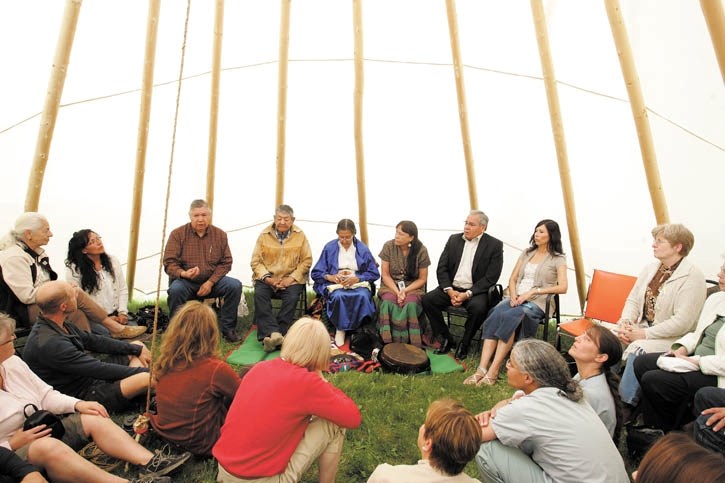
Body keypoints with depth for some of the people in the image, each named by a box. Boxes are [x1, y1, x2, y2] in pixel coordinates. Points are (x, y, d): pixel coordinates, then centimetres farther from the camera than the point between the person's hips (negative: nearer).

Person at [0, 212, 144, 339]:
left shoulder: (37, 252, 11)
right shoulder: (14, 257, -17)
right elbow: (27, 295, -22)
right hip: (26, 311, -8)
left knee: (78, 313, -21)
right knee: (77, 294, -25)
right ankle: (116, 328, -18)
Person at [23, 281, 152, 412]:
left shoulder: (58, 325, 1)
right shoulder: (49, 344, -28)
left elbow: (93, 341, 9)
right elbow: (99, 368, -25)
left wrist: (137, 349, 5)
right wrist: (145, 371, -19)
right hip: (85, 394, -10)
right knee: (146, 378, -32)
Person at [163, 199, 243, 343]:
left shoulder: (220, 234, 3)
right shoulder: (177, 234, -3)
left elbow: (225, 262, 1)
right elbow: (169, 263, -6)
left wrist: (210, 282, -12)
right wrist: (183, 273, -28)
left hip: (211, 281, 2)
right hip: (185, 281, -1)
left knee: (235, 285, -24)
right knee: (176, 289, -35)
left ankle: (227, 328, -10)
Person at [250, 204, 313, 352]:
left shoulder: (300, 235, 0)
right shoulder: (264, 234, 2)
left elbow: (306, 261, 0)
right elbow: (256, 261, 2)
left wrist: (291, 278, -12)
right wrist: (267, 278, -13)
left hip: (291, 279, -1)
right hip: (267, 278, 1)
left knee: (292, 297, -28)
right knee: (259, 294, -27)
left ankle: (269, 335, -24)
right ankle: (274, 333, -34)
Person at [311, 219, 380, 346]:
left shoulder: (363, 249, 7)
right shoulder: (329, 248, 6)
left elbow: (374, 273, 4)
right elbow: (316, 273, 5)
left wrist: (357, 278, -14)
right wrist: (331, 277, -16)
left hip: (358, 282, 1)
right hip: (334, 283, 0)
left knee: (363, 297, -33)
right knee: (338, 296, -35)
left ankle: (357, 330, -15)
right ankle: (340, 328, -14)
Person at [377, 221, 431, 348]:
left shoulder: (421, 250, -9)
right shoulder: (388, 246, -7)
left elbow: (422, 279, -2)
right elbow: (385, 275, -3)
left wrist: (405, 290, -16)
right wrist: (397, 292, -18)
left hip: (413, 287, -1)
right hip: (391, 285, 1)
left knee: (410, 305, -33)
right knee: (388, 303, -32)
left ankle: (410, 345, -19)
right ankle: (390, 344, -22)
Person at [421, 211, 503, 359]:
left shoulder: (495, 245, -4)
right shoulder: (454, 239, 7)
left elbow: (491, 278, -10)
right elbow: (441, 268, 4)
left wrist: (467, 294, -18)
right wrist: (449, 290, -12)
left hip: (475, 291, -3)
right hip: (451, 288, 4)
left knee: (478, 307, -34)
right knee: (427, 300, -19)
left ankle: (464, 343, -7)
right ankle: (445, 339, 0)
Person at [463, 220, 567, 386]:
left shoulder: (558, 259, 6)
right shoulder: (526, 253, 20)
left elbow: (563, 287, -7)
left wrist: (533, 291, -16)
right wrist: (513, 295, -5)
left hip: (538, 302, -4)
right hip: (516, 298, 4)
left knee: (509, 317, -36)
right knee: (495, 314, -30)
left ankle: (493, 371, -34)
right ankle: (482, 369, -37)